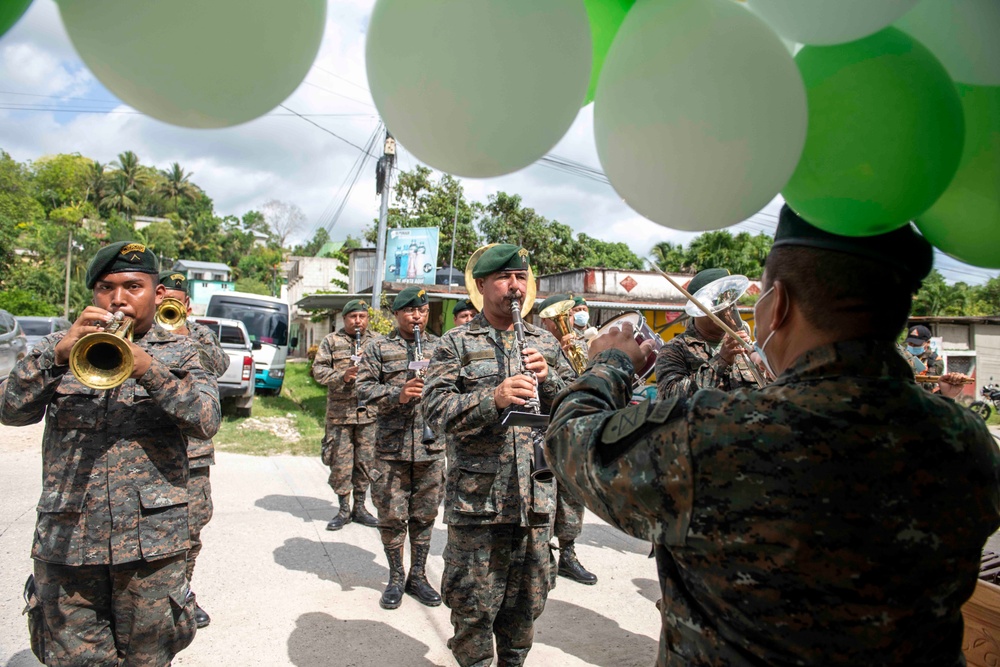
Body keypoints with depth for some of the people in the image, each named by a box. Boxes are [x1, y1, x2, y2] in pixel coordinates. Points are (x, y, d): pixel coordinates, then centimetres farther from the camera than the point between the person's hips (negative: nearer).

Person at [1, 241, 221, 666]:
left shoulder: (179, 352, 6)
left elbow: (207, 422, -9)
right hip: (66, 539, 2)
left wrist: (149, 369, -22)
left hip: (149, 541, -1)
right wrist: (58, 353, -17)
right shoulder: (61, 346, 11)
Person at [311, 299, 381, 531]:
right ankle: (344, 509, 17)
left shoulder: (377, 341, 9)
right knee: (340, 462, 2)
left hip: (369, 411, 1)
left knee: (366, 461, 7)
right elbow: (318, 370, 0)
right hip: (339, 412, -1)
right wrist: (342, 376, -17)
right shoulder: (331, 341, 6)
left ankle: (360, 507, 21)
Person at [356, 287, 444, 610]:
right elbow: (364, 386, -3)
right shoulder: (378, 348, 4)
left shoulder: (440, 347, 9)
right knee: (392, 515, 5)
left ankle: (418, 575, 27)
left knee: (425, 514, 10)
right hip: (391, 446, -1)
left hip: (432, 446, 2)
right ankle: (395, 578, 24)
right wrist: (397, 394, -17)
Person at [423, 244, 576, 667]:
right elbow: (436, 410, -10)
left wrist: (548, 378, -10)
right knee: (473, 603, 6)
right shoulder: (456, 343, 0)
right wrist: (493, 398, -25)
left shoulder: (545, 343, 11)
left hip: (536, 497, 4)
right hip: (477, 497, -3)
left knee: (528, 600, 17)